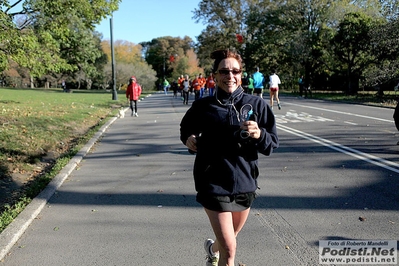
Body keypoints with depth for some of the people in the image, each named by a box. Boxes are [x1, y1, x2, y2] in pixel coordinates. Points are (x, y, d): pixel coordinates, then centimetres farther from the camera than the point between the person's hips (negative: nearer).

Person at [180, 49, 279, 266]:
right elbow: (186, 128, 13)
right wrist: (188, 139, -9)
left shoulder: (256, 105, -5)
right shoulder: (203, 107, -6)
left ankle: (213, 248, 59)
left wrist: (258, 134, -23)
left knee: (230, 239, 24)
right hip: (213, 183, -3)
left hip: (245, 183, 3)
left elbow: (272, 144, -3)